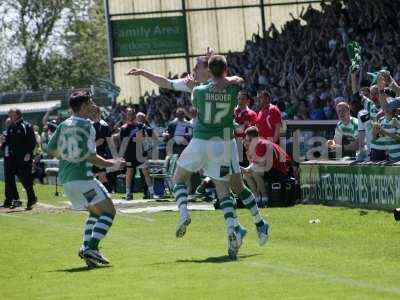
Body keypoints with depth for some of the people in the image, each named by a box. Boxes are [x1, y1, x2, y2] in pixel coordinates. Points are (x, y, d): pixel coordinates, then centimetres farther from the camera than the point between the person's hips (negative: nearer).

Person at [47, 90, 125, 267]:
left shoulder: (64, 125, 12)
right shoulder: (86, 125, -10)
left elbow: (51, 150, 16)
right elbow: (89, 155, -17)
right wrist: (112, 164, -6)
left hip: (66, 179, 8)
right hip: (82, 178, -8)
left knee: (95, 211, 22)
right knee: (108, 211, -5)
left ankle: (87, 247, 8)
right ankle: (91, 248, -19)